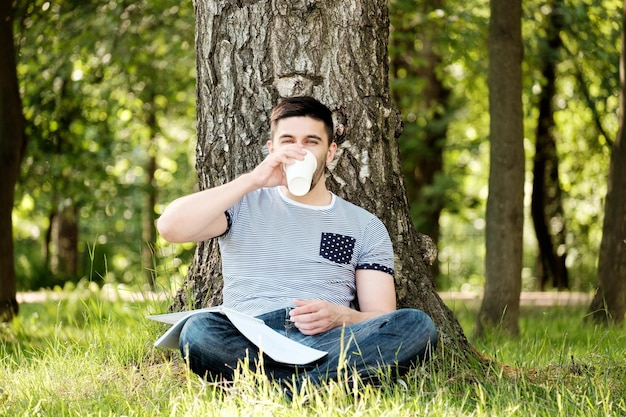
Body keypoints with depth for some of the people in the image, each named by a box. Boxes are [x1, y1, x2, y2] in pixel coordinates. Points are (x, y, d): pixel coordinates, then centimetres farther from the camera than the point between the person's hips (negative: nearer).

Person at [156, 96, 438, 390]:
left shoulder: (365, 226, 21)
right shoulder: (243, 207, 18)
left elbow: (382, 318, 12)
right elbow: (170, 227, -2)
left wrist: (340, 316, -12)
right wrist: (253, 179, -4)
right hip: (250, 341, -1)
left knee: (417, 325, -29)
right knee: (197, 331, -37)